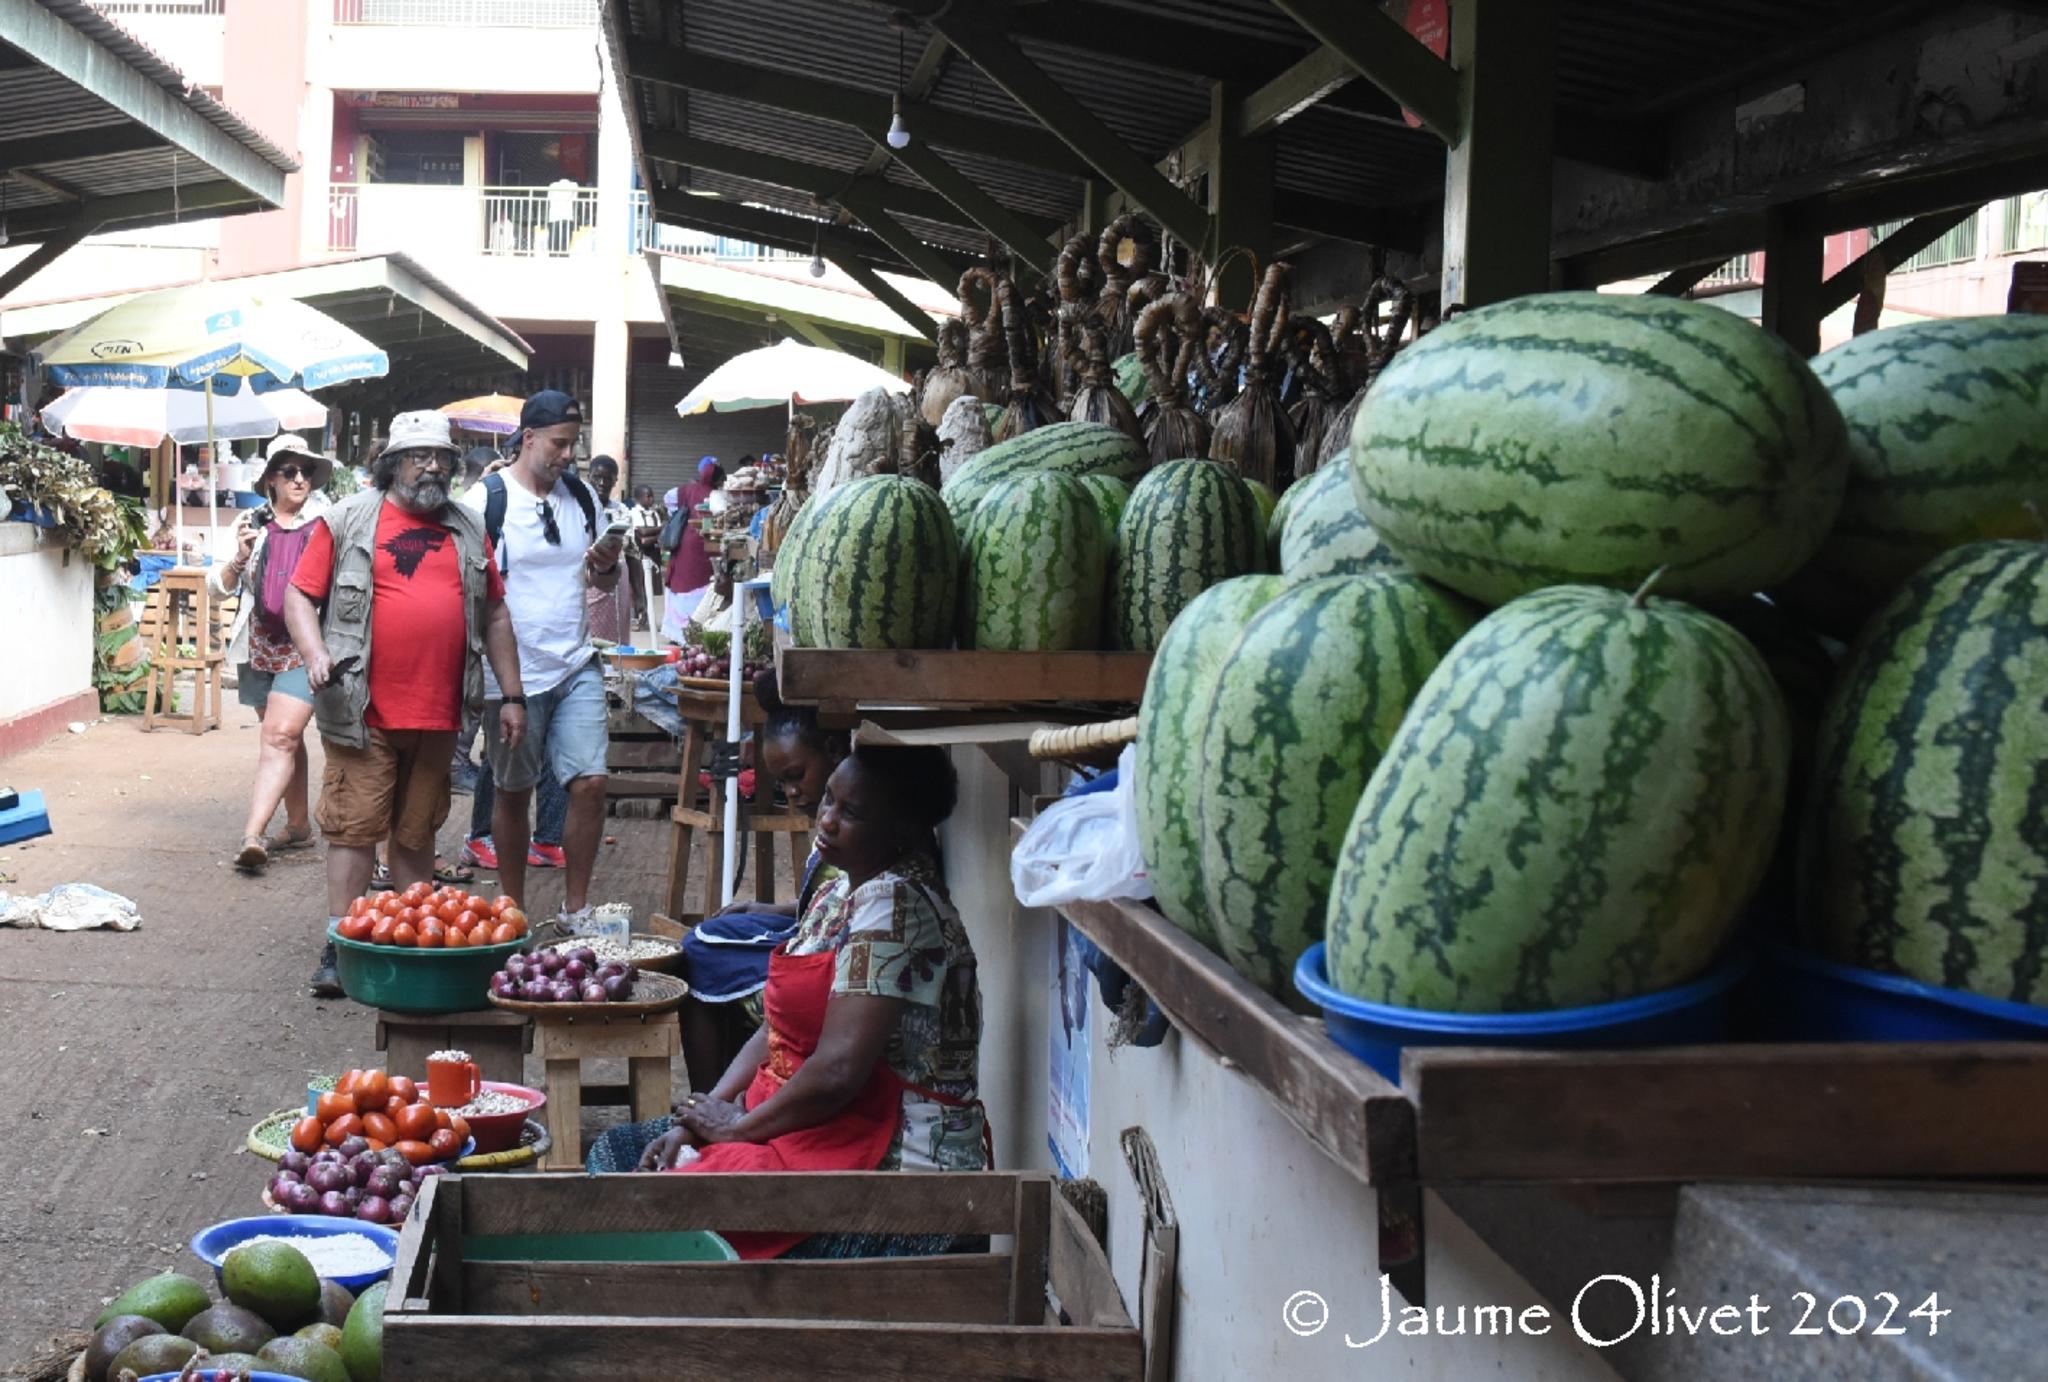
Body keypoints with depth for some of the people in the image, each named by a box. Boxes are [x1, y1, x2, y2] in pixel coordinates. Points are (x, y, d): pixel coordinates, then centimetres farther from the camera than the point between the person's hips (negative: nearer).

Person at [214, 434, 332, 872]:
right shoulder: (250, 524, 6)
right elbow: (218, 585, 6)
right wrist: (240, 559, -13)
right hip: (259, 644, 4)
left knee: (280, 737, -15)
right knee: (287, 737, 14)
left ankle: (253, 834, -22)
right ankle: (298, 824, 25)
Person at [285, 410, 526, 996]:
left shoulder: (468, 530, 14)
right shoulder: (347, 521, 3)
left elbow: (495, 616, 17)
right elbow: (299, 596, 3)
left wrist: (511, 695, 11)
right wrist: (316, 654, -15)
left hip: (439, 714, 3)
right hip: (364, 711, -3)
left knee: (418, 832, 11)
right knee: (355, 827, -2)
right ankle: (339, 946, 4)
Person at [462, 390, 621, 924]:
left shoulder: (582, 496, 8)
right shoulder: (487, 499, -7)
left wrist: (606, 565, -6)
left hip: (577, 667, 4)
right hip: (514, 674, -4)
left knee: (590, 784, -5)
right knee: (513, 794, 8)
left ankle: (576, 909, 8)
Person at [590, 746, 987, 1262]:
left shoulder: (896, 906, -19)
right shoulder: (840, 892, 12)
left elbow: (836, 1071, -24)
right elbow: (780, 1030, 14)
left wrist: (737, 1125, -9)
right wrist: (698, 1119, 2)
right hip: (816, 1128, 10)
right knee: (618, 1150, 8)